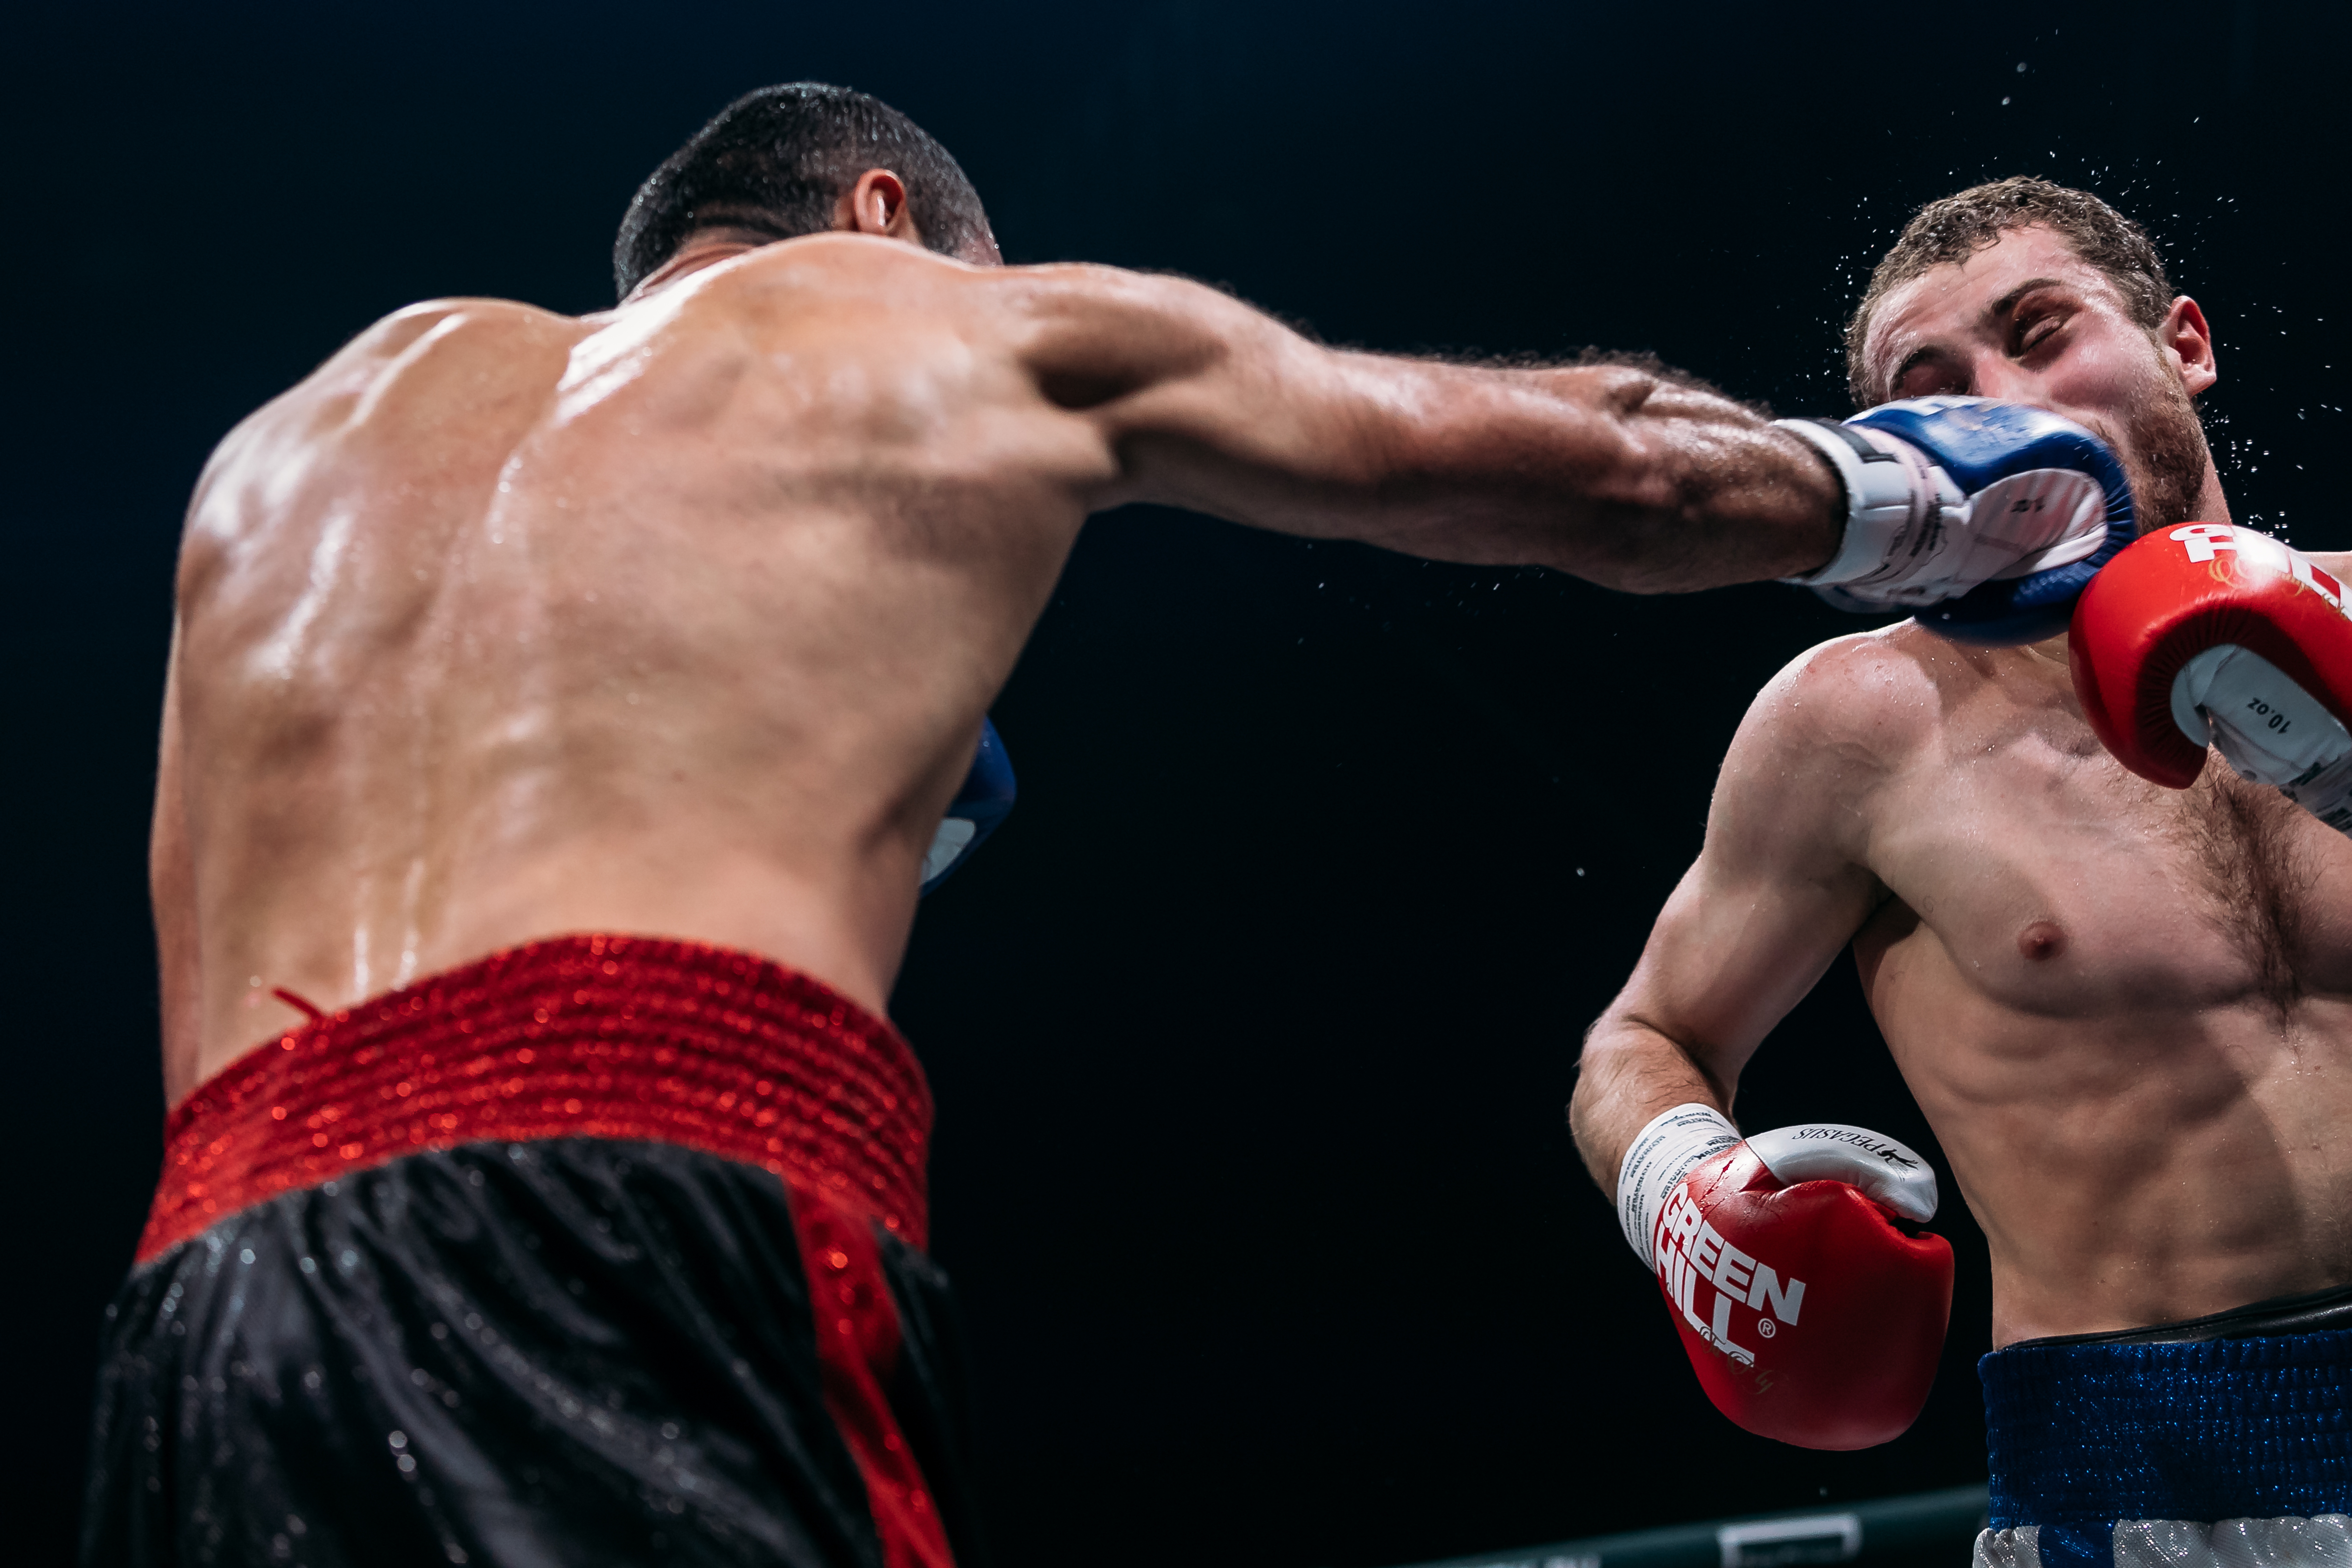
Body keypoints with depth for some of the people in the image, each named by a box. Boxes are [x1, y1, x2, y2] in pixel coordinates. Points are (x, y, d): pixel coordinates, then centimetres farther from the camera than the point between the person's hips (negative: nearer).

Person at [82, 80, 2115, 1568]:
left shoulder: (304, 437, 31)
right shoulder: (994, 327, 19)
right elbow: (1611, 476, 29)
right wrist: (1887, 511, 48)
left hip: (200, 1330, 6)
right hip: (640, 1262, -5)